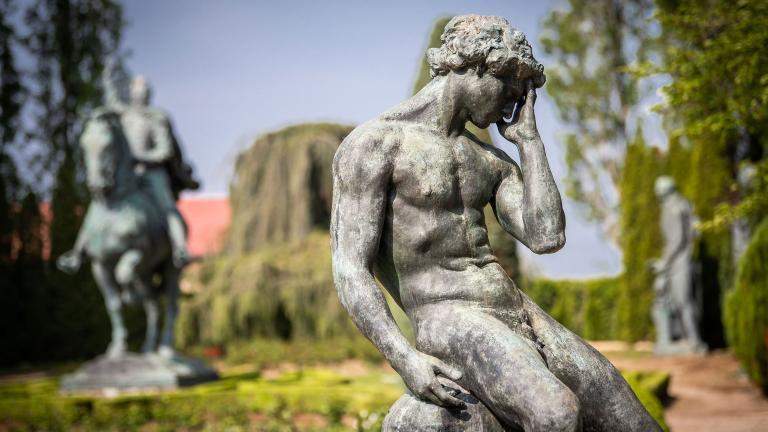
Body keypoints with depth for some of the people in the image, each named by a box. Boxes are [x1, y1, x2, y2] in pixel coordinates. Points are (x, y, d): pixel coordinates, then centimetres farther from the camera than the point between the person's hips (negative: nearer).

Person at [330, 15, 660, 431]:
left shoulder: (492, 160, 18)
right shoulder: (372, 143, -5)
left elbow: (547, 238, 3)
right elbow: (350, 269, -12)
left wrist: (528, 138, 9)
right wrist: (403, 358, -26)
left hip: (520, 314, 8)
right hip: (448, 322, -7)